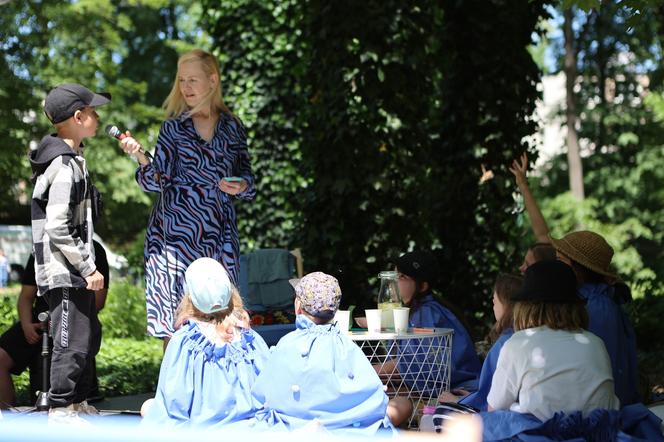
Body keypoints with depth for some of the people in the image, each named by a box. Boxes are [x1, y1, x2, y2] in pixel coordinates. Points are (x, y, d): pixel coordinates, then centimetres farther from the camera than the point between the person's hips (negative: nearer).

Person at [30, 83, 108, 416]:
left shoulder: (70, 158, 15)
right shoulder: (64, 165, -17)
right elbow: (58, 229, -22)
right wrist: (89, 268, -17)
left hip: (74, 272, 10)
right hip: (65, 274, -10)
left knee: (88, 337, 18)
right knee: (73, 343, -6)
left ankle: (78, 404, 28)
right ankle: (61, 410, 2)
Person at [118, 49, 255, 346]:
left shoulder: (232, 128, 9)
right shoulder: (174, 128, 4)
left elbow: (246, 175, 16)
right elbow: (158, 181, -3)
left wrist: (242, 186, -6)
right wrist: (141, 158, -21)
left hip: (220, 232, 2)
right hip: (177, 230, -2)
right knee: (175, 323, -5)